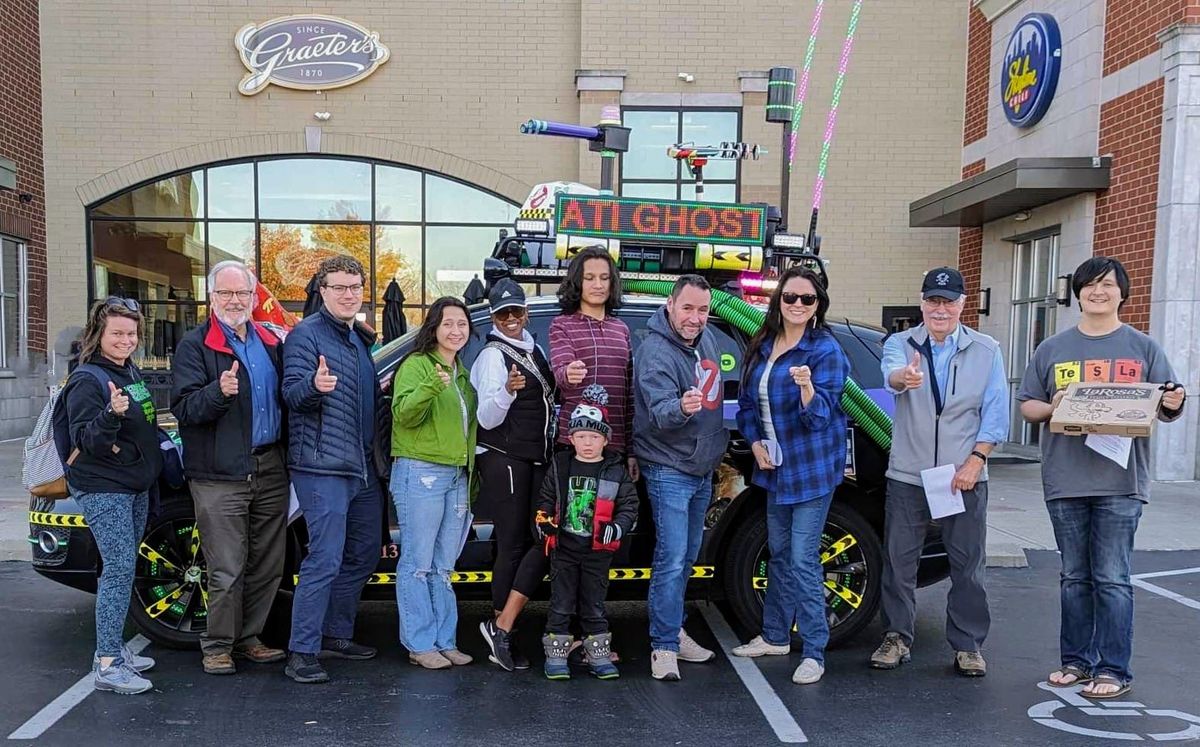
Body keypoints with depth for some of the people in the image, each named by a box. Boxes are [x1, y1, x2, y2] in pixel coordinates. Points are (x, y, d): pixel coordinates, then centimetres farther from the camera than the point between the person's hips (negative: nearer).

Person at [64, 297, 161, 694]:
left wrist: (153, 465, 13)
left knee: (123, 568, 14)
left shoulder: (131, 371, 11)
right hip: (103, 489, -8)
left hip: (136, 485, 8)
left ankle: (113, 648, 26)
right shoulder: (87, 379, -14)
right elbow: (84, 440, -21)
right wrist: (112, 414, -37)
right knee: (119, 570, -11)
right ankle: (107, 665, -6)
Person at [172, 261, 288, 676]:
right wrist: (219, 392, -32)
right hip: (220, 476, -6)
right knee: (227, 571, -2)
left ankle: (248, 637, 27)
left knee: (268, 566, 12)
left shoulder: (271, 342, 15)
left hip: (270, 470, 6)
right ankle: (217, 646, 15)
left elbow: (286, 395, 23)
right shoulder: (195, 346, -3)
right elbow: (183, 407, -12)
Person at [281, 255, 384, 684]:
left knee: (364, 555, 15)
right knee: (325, 560, -11)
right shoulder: (306, 334, -7)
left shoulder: (361, 338, 17)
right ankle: (301, 653, -2)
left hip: (363, 467, 9)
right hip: (322, 467, -9)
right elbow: (291, 392, -18)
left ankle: (336, 635, 29)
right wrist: (315, 385, -36)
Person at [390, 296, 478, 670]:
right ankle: (420, 644, 3)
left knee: (443, 566, 12)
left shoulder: (462, 373, 18)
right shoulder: (415, 365, -6)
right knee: (418, 564, -3)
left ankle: (445, 642, 19)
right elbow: (404, 414, -19)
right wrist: (430, 388, -33)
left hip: (457, 477, 8)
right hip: (420, 474, -8)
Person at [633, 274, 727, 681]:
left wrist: (718, 449, 18)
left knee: (686, 557, 17)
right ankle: (664, 647, 0)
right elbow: (659, 413, -30)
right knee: (671, 560, -9)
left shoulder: (705, 340, 5)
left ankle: (672, 629, 30)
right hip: (668, 470, -8)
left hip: (702, 470, 8)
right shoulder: (655, 352, -20)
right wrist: (681, 407, -52)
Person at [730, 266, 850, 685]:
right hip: (775, 466, 7)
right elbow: (746, 402, 13)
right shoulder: (761, 346, 5)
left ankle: (814, 653, 3)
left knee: (802, 559, -8)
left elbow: (819, 414, -19)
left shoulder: (825, 349, -13)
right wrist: (755, 443, -1)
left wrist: (807, 388, -39)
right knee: (779, 552, 17)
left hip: (812, 468, -7)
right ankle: (775, 636, 31)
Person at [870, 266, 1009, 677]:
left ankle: (968, 645, 20)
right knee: (899, 561, 7)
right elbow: (891, 374, -24)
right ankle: (896, 638, 21)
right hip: (907, 474, 0)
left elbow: (995, 414, 1)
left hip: (964, 477, 0)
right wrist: (903, 377, -48)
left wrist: (975, 460, -10)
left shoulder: (987, 351, 3)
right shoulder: (900, 344, 0)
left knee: (967, 565, 6)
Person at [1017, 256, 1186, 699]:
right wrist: (1052, 408, -10)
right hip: (1065, 481, 3)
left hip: (1120, 482, -2)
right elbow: (1027, 405, 11)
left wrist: (1173, 406, -16)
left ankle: (1113, 670, 6)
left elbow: (1167, 406, 7)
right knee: (1075, 577, 12)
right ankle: (1076, 659, 22)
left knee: (1112, 579, -2)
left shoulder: (1143, 348, 5)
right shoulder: (1053, 349, 9)